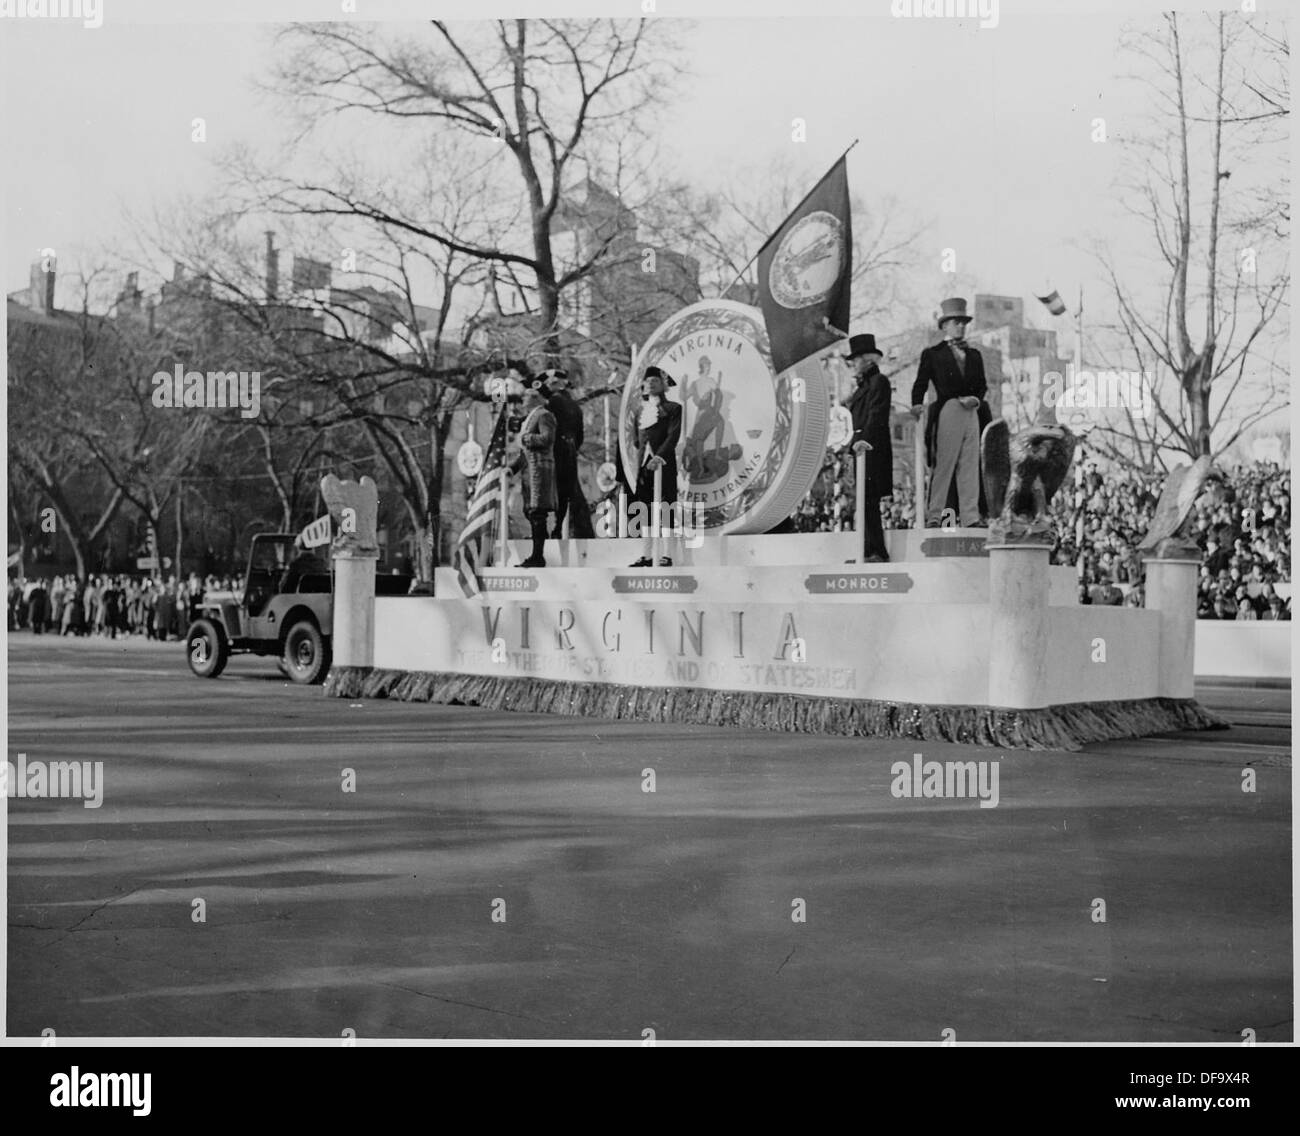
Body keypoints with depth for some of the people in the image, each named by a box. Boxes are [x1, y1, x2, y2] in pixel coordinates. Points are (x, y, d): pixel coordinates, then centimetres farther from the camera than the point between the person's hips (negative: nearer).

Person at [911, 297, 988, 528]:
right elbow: (920, 384, -1)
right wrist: (917, 404, -19)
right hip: (946, 412, -5)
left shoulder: (974, 355, 21)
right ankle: (933, 517, -4)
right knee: (943, 467, -7)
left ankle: (970, 518, 2)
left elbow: (982, 385, 19)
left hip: (971, 412, 5)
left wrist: (977, 399, -2)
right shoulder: (932, 354, 7)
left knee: (970, 466, 2)